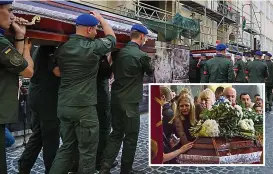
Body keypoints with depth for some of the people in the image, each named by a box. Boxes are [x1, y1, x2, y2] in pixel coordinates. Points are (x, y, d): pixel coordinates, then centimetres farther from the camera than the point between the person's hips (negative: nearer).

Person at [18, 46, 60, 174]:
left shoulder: (40, 49, 15)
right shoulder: (50, 51, -15)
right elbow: (58, 71, -25)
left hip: (37, 98, 10)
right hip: (47, 99, -9)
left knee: (37, 135, 16)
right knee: (51, 137, 2)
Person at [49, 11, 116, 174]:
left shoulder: (62, 48, 5)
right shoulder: (92, 47, -12)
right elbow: (112, 38, 5)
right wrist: (100, 18, 20)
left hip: (63, 106, 7)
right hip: (84, 107, -7)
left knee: (67, 147, 18)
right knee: (88, 150, 7)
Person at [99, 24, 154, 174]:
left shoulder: (119, 52, 6)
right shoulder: (141, 55, -13)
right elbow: (150, 72, 7)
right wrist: (149, 65, 25)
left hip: (116, 99, 7)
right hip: (130, 101, -6)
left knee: (116, 133, 16)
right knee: (131, 136, 8)